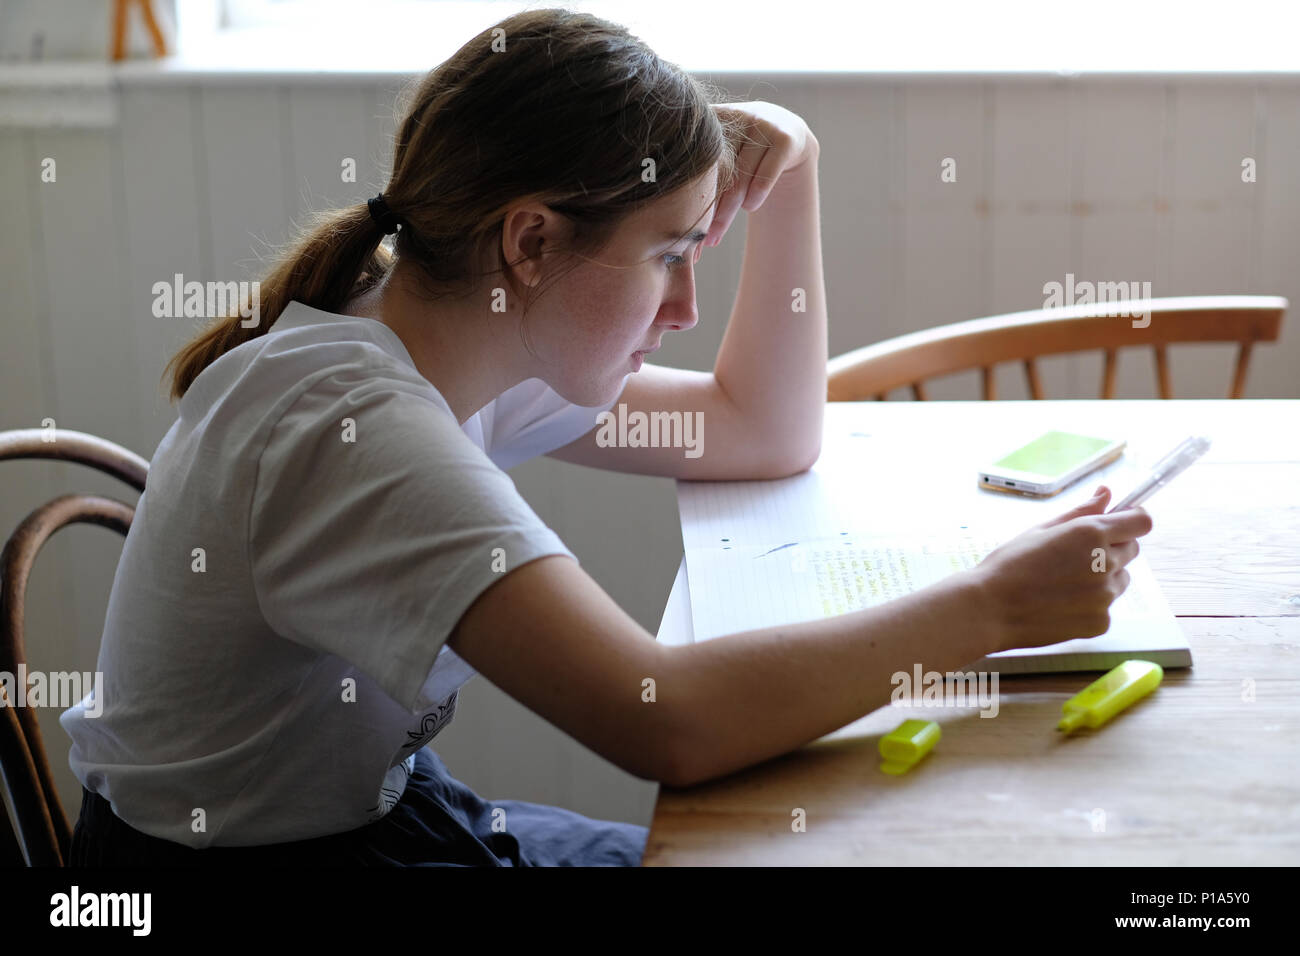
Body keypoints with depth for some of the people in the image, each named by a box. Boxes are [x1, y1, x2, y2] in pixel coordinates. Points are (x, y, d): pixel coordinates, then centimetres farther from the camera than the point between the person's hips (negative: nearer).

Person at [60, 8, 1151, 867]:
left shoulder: (463, 355, -1)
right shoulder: (355, 421, -29)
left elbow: (765, 435, 10)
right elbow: (665, 720, -37)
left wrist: (791, 176, -2)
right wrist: (990, 606, -28)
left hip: (380, 807, 8)